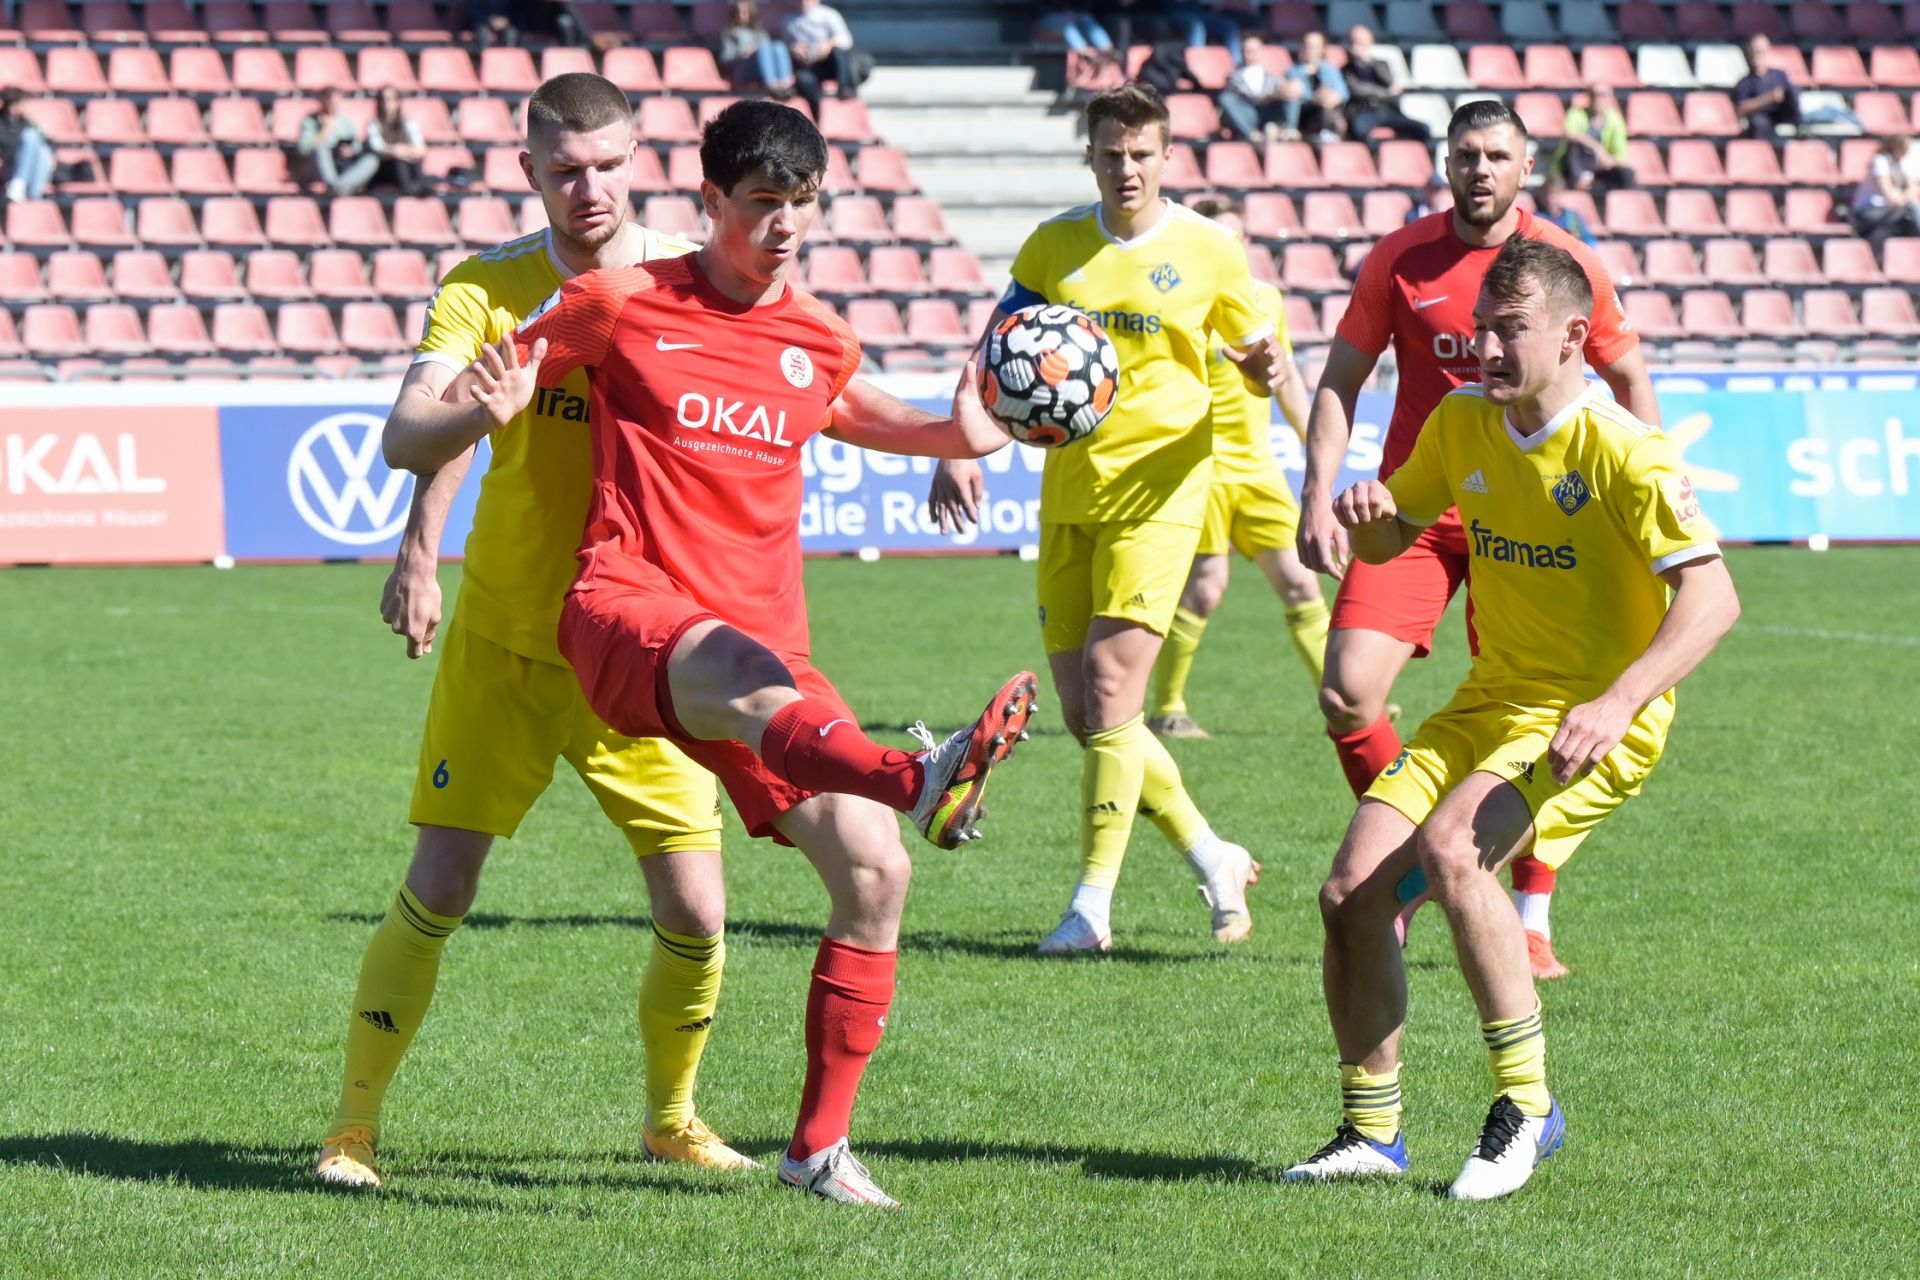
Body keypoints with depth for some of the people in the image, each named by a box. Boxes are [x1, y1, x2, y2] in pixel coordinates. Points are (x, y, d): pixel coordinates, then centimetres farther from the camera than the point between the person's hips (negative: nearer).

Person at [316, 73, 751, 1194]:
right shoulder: (489, 286, -6)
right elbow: (405, 435, -18)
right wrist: (481, 406, -38)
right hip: (504, 637, -1)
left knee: (696, 911, -4)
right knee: (437, 890, -5)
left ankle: (672, 1116, 20)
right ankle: (357, 1120, 10)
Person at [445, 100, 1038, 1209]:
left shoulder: (819, 344, 15)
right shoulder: (621, 306, 2)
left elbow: (863, 418, 38)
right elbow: (488, 395, 12)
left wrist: (963, 432, 18)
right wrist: (494, 405, -13)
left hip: (766, 644, 6)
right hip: (630, 608, -5)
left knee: (874, 872, -9)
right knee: (749, 682, -40)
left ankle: (821, 1145, 4)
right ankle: (922, 780, -74)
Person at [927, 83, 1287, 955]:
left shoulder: (1209, 249, 1)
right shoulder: (1052, 247, 6)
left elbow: (1256, 359, 11)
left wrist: (1268, 368, -13)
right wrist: (956, 450, -5)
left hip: (1159, 488, -4)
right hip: (1069, 491, 4)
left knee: (1110, 682, -15)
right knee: (1084, 712, 3)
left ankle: (1093, 906, -10)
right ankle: (1212, 859, 21)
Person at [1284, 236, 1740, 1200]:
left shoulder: (1624, 452, -17)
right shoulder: (1461, 423, 4)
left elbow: (1711, 596, -24)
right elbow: (1388, 540, 19)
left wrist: (1616, 705, -35)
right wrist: (1367, 513, -7)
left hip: (1597, 722, -7)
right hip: (1490, 704, 7)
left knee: (1449, 849, -31)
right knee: (1351, 891, -6)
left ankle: (1526, 1105, -19)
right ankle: (1371, 1131, 10)